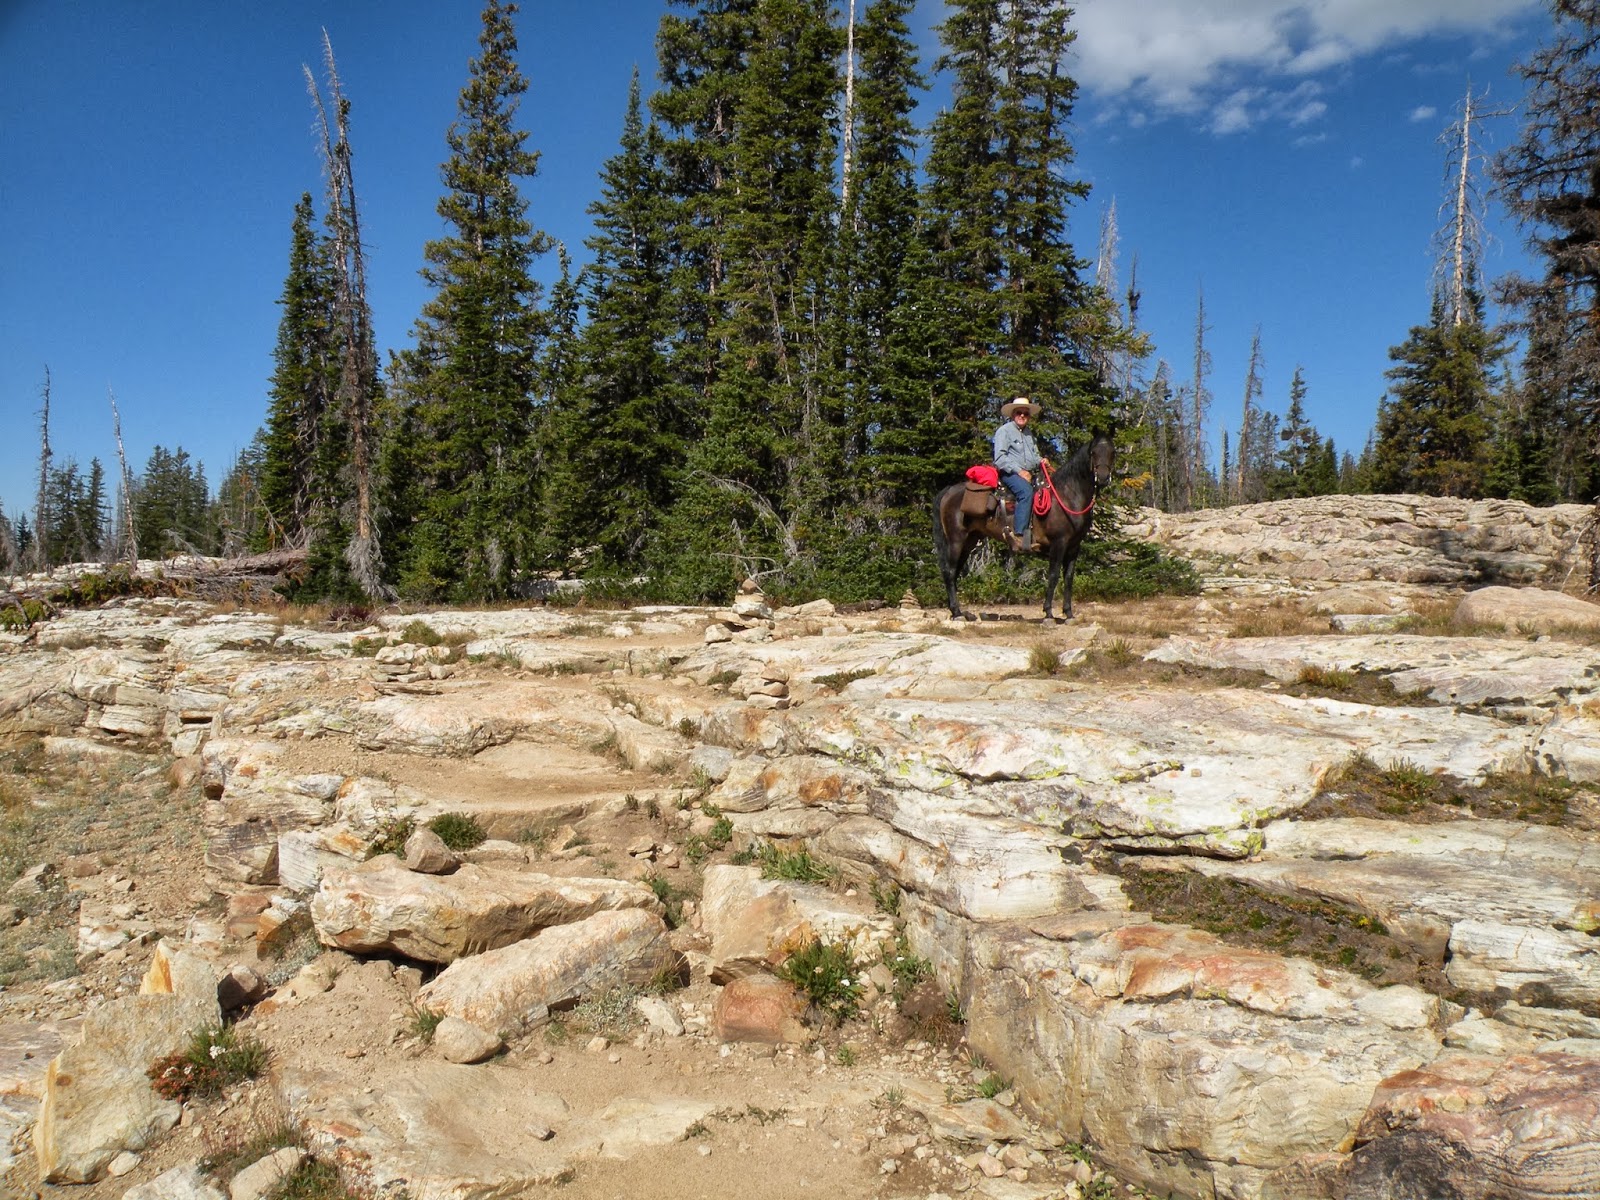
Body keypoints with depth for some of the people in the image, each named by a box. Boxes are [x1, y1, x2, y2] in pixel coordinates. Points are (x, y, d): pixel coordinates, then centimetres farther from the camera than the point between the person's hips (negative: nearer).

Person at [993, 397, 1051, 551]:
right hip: (1009, 473, -8)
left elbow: (1034, 455, 30)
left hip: (1028, 474, 9)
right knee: (1026, 492, -35)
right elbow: (1000, 458, -10)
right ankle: (1018, 534, -40)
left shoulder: (1029, 434, 23)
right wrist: (1019, 471, -17)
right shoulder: (1004, 430, 0)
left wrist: (1041, 461, 6)